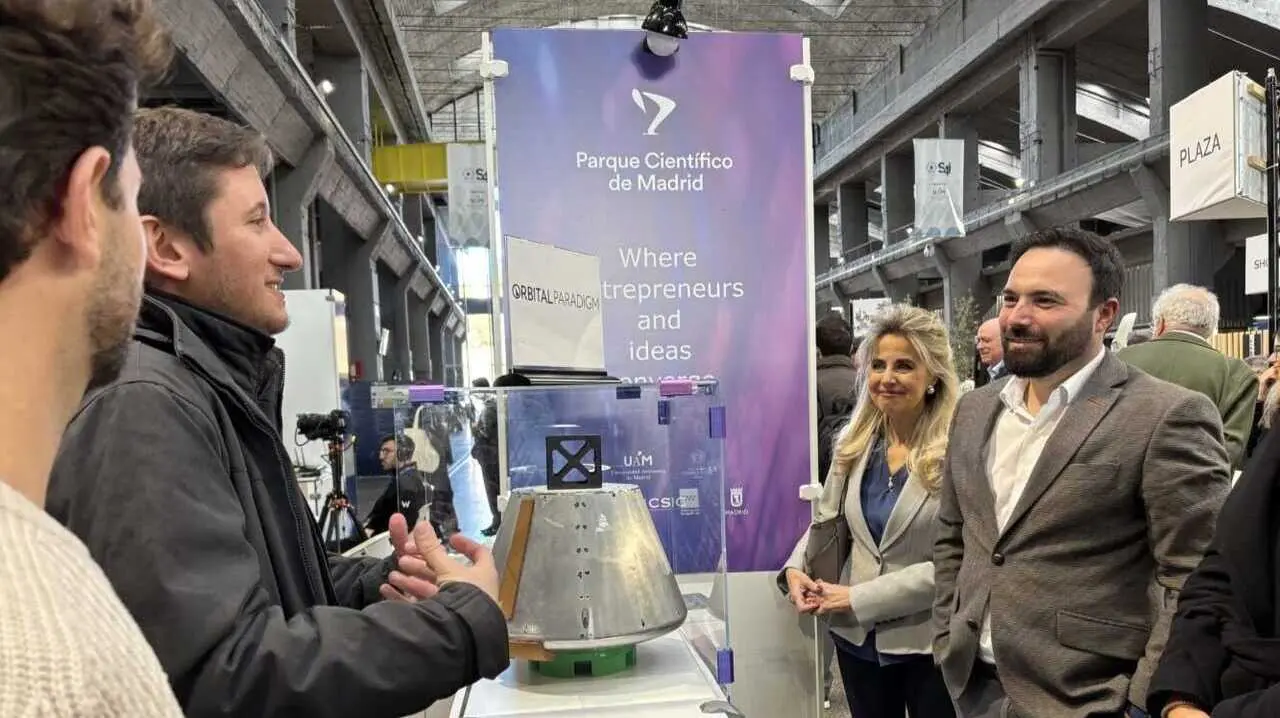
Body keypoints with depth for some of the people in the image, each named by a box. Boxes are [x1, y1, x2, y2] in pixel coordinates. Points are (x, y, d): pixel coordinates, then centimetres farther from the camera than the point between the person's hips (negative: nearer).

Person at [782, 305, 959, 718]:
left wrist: (861, 597, -19)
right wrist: (795, 569, -7)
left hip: (930, 641, -5)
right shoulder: (854, 441, 2)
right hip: (857, 636, 5)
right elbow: (826, 520, 12)